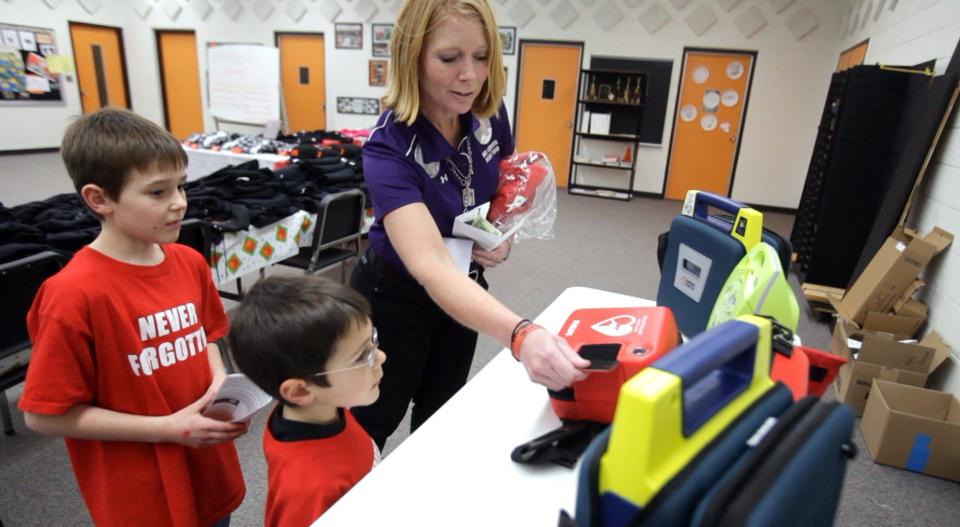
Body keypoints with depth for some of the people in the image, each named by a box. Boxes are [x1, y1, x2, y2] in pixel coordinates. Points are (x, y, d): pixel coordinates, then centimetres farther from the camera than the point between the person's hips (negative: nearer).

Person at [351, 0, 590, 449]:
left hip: (465, 286, 5)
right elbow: (430, 266, -46)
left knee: (441, 410, 24)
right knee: (373, 422, 17)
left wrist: (505, 236, -13)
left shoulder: (489, 114, -14)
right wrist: (521, 335, -61)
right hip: (396, 296, -5)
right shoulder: (389, 148, -32)